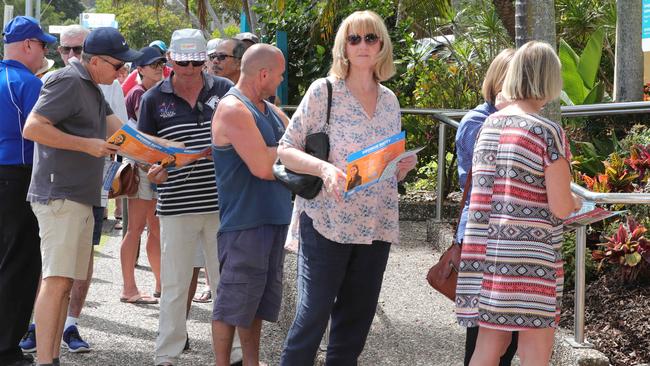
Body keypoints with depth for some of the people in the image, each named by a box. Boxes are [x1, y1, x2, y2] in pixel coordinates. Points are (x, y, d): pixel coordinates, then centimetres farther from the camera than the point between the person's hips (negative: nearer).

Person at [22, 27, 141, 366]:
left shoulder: (91, 88, 19)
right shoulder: (68, 81, -12)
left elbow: (121, 130, 20)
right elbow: (32, 128, -19)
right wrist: (87, 144, -18)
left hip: (81, 198, 10)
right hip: (59, 196, -10)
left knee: (66, 281, 9)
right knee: (56, 281, -14)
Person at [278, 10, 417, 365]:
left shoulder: (390, 100, 10)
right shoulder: (323, 90, -5)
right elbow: (286, 150, -6)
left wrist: (405, 165, -5)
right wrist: (323, 167, -24)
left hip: (377, 225, 5)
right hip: (328, 221, -5)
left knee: (357, 317, 9)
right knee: (313, 314, -4)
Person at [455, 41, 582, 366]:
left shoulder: (488, 126, 8)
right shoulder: (548, 132, -11)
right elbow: (560, 207, -12)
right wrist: (574, 202, 11)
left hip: (486, 253, 6)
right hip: (529, 259, -6)